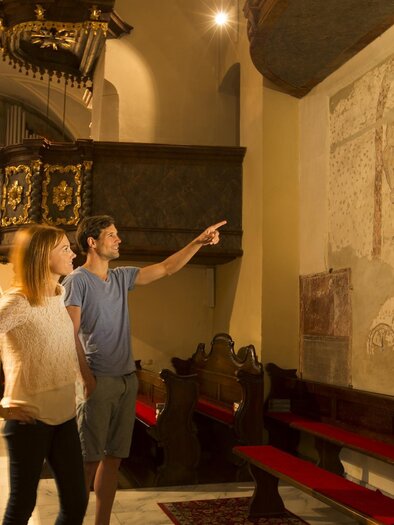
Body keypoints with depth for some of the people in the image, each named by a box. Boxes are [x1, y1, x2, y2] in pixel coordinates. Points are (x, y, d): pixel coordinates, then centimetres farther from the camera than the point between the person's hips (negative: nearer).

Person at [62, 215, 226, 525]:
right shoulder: (77, 281, -6)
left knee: (113, 457, 10)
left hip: (127, 380, 7)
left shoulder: (121, 277, 14)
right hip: (97, 381, -7)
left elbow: (166, 268, 17)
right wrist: (86, 378, -17)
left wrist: (199, 242, 10)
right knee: (89, 459, -5)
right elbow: (70, 334, -12)